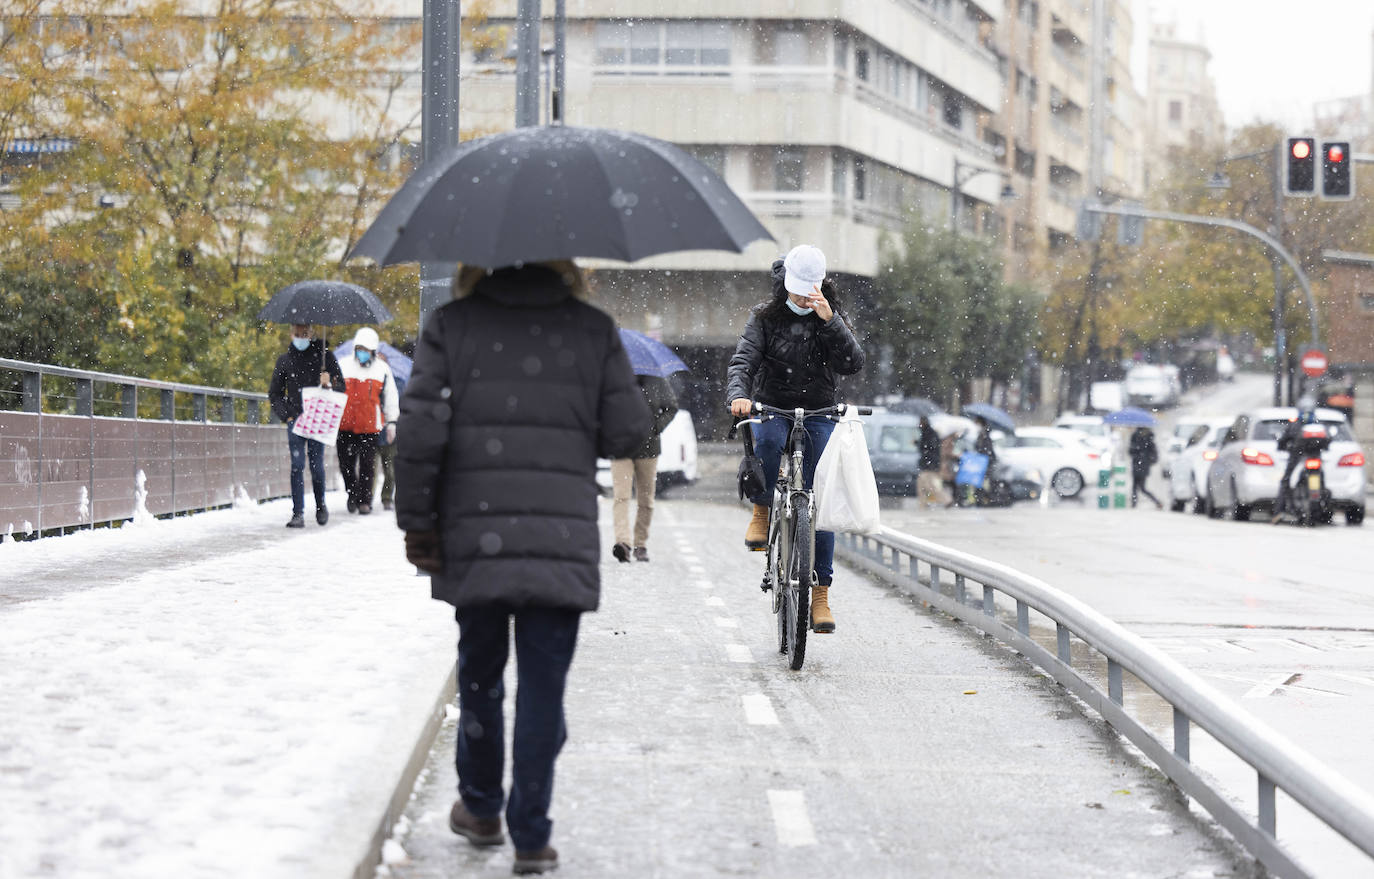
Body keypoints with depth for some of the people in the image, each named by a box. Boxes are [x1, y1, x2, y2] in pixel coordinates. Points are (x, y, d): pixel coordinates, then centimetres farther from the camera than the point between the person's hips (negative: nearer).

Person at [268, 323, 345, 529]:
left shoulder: (325, 355, 7)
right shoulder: (284, 360, 11)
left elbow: (341, 387, 10)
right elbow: (274, 394, 16)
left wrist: (329, 384, -12)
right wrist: (286, 415, 2)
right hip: (294, 419, 1)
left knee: (316, 464, -1)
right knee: (297, 464, -8)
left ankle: (321, 505, 21)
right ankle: (298, 513, -9)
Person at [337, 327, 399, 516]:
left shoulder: (382, 369, 7)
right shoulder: (343, 366, 6)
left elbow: (390, 399, 14)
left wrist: (391, 422, 13)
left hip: (370, 426, -1)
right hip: (345, 425, 1)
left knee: (367, 464, 0)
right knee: (346, 463, 4)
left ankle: (365, 500, 8)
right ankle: (352, 494, 26)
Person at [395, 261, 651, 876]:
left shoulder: (450, 325, 3)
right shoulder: (594, 330, 5)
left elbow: (419, 429, -6)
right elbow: (628, 431, 1)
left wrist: (416, 523, 2)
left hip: (474, 534, 1)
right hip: (563, 538, 0)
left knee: (479, 672, 17)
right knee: (543, 686, 2)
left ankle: (480, 810, 29)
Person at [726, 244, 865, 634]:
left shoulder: (830, 319, 3)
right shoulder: (765, 317, 1)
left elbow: (852, 364, -11)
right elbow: (743, 360, -11)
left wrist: (830, 320, -23)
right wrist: (738, 395, -32)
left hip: (818, 415, 1)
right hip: (772, 410, -1)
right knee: (767, 440, -38)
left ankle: (820, 592, -5)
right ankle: (761, 511, -13)